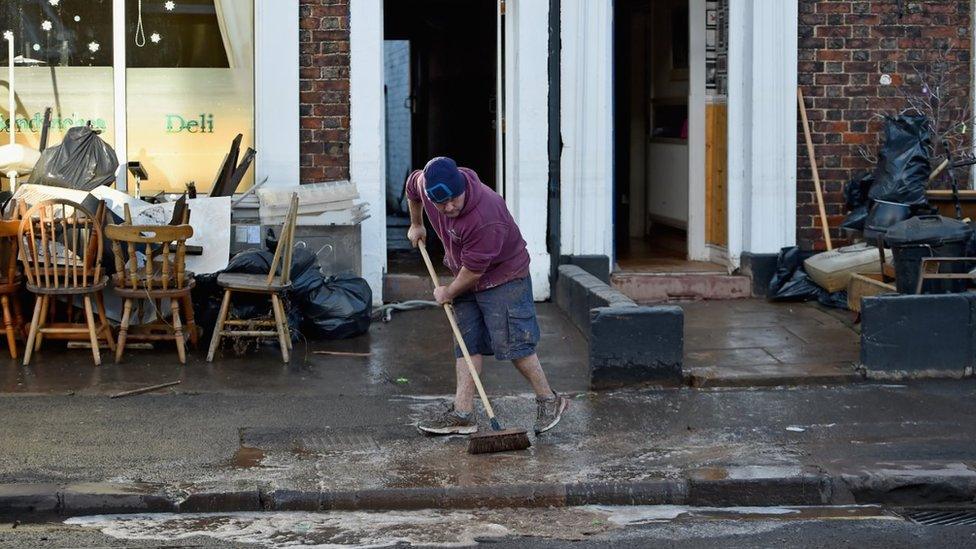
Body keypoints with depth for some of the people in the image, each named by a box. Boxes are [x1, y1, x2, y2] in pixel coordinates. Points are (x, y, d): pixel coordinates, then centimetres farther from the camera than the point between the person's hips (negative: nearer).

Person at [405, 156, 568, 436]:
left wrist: (448, 293, -10)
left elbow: (473, 270, -27)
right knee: (467, 343, 6)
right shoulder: (425, 183, -15)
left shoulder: (486, 218, -37)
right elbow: (412, 185, 13)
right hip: (466, 280, 8)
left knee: (512, 343, -10)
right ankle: (462, 413, 7)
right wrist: (416, 225, 25)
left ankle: (549, 400, 7)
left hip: (504, 278, -8)